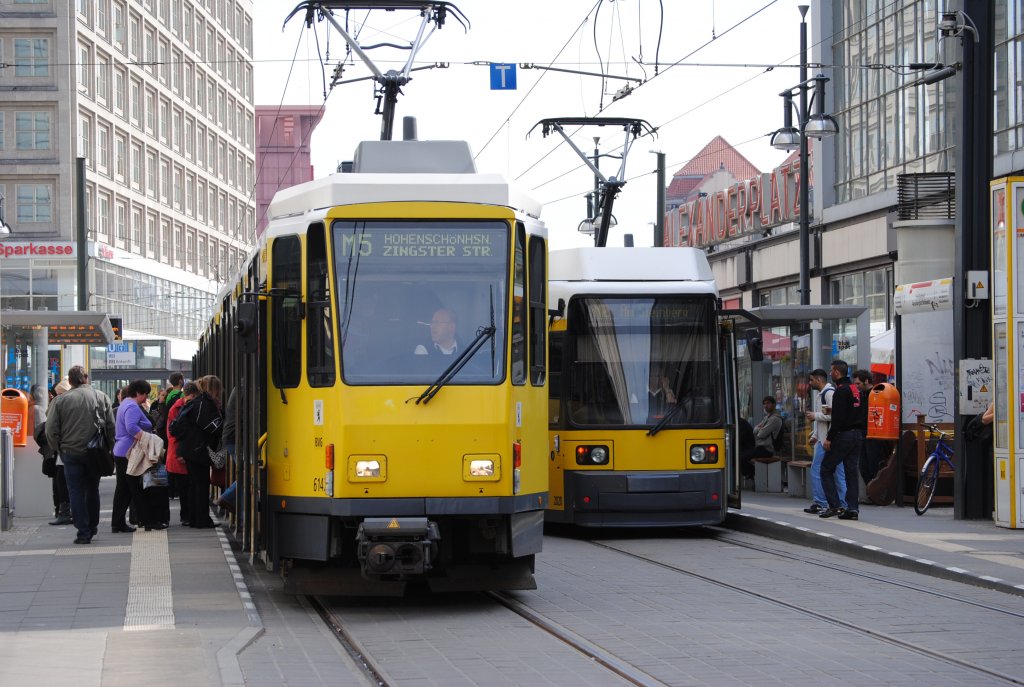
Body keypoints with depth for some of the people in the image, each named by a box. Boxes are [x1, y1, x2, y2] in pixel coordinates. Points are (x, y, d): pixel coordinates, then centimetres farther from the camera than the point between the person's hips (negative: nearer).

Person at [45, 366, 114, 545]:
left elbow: (51, 430, -5)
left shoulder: (61, 400, -6)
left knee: (76, 493, 3)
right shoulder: (101, 397, 0)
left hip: (71, 452, -2)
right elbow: (111, 426, 1)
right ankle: (92, 527, 26)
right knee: (92, 490, 17)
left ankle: (83, 532, -2)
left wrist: (59, 449, 7)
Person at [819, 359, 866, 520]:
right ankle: (853, 508, 2)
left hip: (843, 435, -8)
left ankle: (834, 505, -5)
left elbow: (838, 418, -20)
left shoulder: (841, 391, -13)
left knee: (826, 469, 2)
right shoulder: (858, 390, 15)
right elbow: (864, 415, 19)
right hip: (857, 435, 8)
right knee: (851, 471, 8)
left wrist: (829, 438, -17)